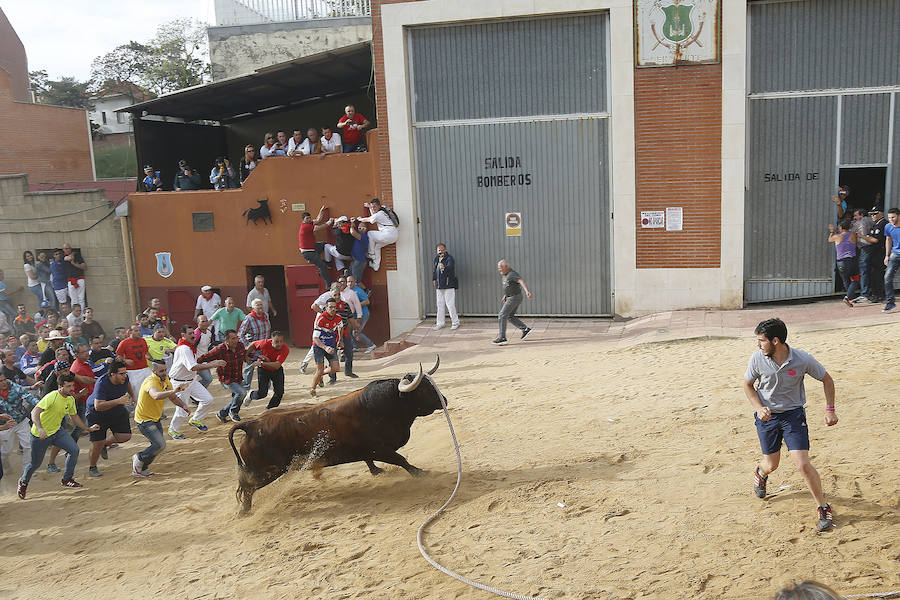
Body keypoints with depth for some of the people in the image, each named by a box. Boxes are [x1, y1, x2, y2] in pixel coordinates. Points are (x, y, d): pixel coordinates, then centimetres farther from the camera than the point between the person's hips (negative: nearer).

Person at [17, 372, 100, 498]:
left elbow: (74, 417, 15)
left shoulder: (71, 400, -1)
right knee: (36, 463, 7)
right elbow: (34, 412, -32)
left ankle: (67, 479, 3)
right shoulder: (52, 397, -24)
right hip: (40, 435, -6)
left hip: (57, 431, 6)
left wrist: (88, 428, 15)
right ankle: (23, 482, 38)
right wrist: (39, 428, -47)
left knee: (74, 450, -13)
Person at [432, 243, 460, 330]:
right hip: (439, 286, 7)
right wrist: (434, 279, 19)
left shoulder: (449, 259, -10)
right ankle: (440, 323, 21)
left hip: (448, 285, -7)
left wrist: (444, 268, -51)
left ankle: (455, 322, 5)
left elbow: (450, 267, -31)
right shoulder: (436, 259, 11)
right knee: (440, 304, 11)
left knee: (450, 304, -7)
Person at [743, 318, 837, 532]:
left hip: (793, 414, -2)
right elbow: (748, 385, 4)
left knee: (803, 465, -11)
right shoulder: (757, 359, -14)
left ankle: (824, 508, 10)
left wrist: (830, 409, -6)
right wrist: (759, 408, -11)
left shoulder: (803, 359, -18)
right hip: (767, 416, 2)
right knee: (771, 465, 11)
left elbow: (827, 379, 0)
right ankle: (761, 472, 49)